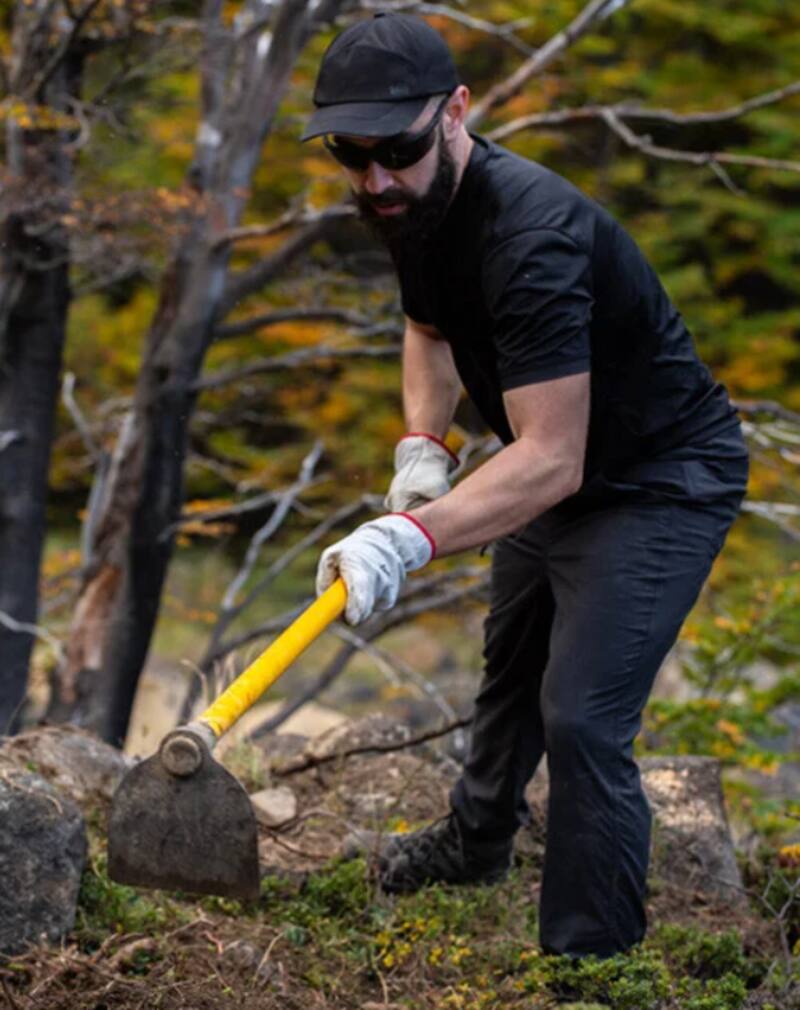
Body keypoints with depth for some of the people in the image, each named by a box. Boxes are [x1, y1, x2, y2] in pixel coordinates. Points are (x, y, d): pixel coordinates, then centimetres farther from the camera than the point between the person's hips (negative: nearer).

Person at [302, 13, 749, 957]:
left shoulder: (529, 236, -38)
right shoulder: (414, 205, -9)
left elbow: (553, 461, -42)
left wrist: (415, 537, -52)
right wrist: (421, 443, -5)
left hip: (661, 482, -9)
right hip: (558, 466, 9)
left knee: (581, 719, -19)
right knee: (512, 660, 27)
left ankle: (592, 964, -7)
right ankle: (476, 840, 51)